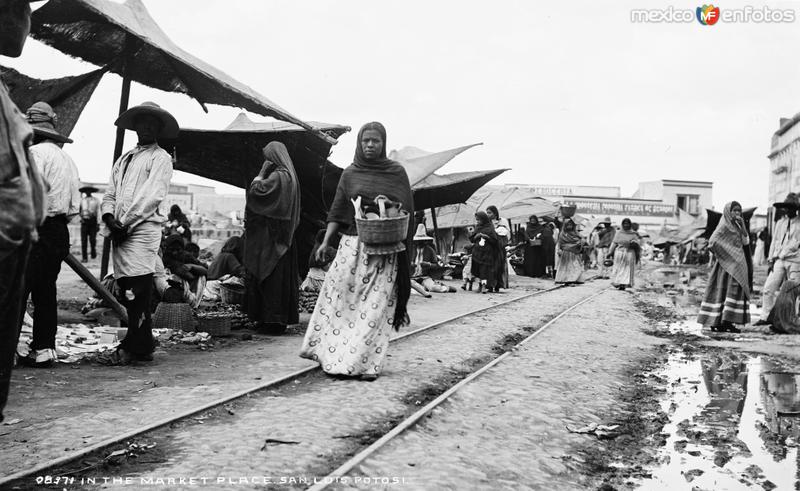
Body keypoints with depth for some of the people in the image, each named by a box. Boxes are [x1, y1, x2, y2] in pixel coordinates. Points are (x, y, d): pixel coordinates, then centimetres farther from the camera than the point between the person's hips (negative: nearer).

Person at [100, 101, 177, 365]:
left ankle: (132, 347, -9)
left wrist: (126, 223, -11)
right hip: (120, 231, 7)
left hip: (143, 229, -7)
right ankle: (143, 347, 14)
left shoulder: (160, 157, 4)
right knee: (128, 290, 7)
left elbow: (152, 195, -8)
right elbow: (110, 193, 18)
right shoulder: (124, 159, 24)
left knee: (138, 290, -12)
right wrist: (109, 217, -2)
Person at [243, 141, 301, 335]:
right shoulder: (289, 175, 14)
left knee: (271, 276, -6)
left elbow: (255, 192, -18)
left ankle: (272, 320, -4)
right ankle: (280, 319, 15)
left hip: (270, 236, -10)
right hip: (282, 235, 10)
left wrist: (261, 173, -6)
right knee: (280, 275, 11)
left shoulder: (278, 176, -15)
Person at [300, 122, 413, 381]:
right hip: (352, 245, 2)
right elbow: (337, 211, 8)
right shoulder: (350, 173, 8)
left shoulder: (397, 172, 5)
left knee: (375, 305, -4)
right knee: (338, 299, -1)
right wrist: (326, 241, -2)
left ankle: (366, 364, -1)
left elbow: (407, 213, 5)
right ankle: (326, 352, 11)